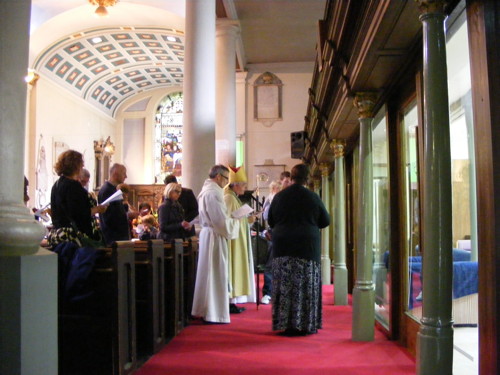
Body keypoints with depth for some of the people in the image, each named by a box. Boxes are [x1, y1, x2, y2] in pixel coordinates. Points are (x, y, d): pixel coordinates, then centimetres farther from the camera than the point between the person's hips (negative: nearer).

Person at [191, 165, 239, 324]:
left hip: (207, 232, 10)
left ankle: (205, 310, 23)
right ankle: (213, 313, 4)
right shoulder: (213, 193, -18)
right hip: (215, 237, -10)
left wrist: (231, 220, 12)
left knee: (208, 273, 15)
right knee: (216, 274, -3)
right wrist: (236, 222, -5)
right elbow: (221, 220, -20)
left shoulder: (206, 190, 13)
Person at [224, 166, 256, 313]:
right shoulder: (229, 198, -15)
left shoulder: (234, 198, 17)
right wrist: (245, 217, -18)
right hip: (233, 240, -11)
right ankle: (229, 302, -2)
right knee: (232, 269, -7)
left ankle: (232, 301, 16)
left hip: (238, 240, 11)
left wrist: (248, 219, 9)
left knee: (236, 269, 11)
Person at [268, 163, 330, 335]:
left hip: (282, 246, 2)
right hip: (307, 246, -2)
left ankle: (285, 324, 9)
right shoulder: (312, 197, -5)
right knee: (306, 286, 4)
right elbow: (325, 221, 5)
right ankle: (305, 324, 7)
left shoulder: (279, 196, -1)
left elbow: (270, 221, 9)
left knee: (284, 286, 6)